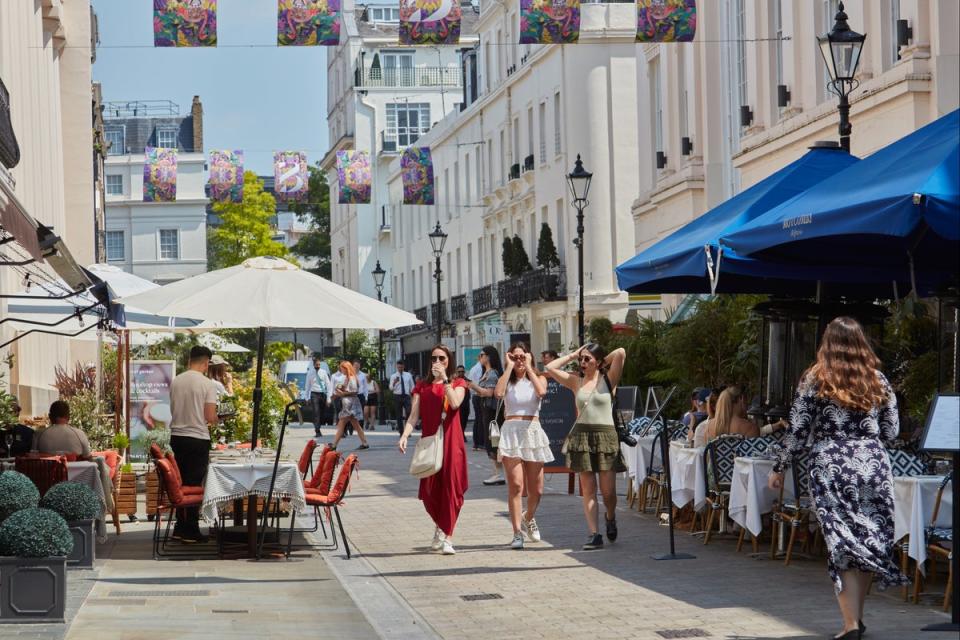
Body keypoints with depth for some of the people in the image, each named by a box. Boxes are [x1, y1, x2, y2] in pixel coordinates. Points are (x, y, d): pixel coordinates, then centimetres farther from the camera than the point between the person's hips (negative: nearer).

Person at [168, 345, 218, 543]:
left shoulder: (175, 382, 4)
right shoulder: (207, 384, -12)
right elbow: (210, 417, -15)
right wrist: (216, 420, 7)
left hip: (177, 436, 5)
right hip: (198, 438, -5)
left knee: (181, 483, 14)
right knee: (194, 486, 0)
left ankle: (180, 528, 17)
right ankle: (191, 531, 3)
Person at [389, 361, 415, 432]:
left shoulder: (408, 375, 11)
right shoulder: (393, 376, 5)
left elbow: (412, 386, 16)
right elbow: (391, 388, -4)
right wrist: (394, 383, -23)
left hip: (406, 396, 0)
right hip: (397, 397, 0)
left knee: (409, 413, -17)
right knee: (399, 415, 2)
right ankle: (401, 432, 10)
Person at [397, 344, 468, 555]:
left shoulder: (457, 384, 9)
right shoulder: (422, 387, 12)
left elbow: (455, 403, -13)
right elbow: (414, 415, 2)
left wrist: (444, 379, -9)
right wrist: (404, 435, -13)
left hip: (451, 442, -2)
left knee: (450, 488, -7)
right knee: (429, 490, 1)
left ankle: (447, 538, -6)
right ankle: (440, 527, 27)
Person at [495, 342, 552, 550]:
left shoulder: (538, 378, 11)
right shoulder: (508, 380, 11)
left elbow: (541, 392, -14)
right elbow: (498, 393, -13)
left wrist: (528, 368, -7)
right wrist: (509, 367, -6)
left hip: (533, 431, 1)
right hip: (511, 432, -1)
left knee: (536, 489, 5)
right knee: (516, 485, -13)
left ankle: (528, 518, 36)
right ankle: (517, 533, -11)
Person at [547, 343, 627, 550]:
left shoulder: (608, 380, 3)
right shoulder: (576, 382, 12)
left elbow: (621, 353, -10)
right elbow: (550, 367, 9)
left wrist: (605, 361, 7)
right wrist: (572, 355, 13)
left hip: (605, 435, -3)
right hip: (581, 436, 3)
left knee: (608, 491, -4)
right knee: (588, 489, -1)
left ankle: (611, 518, 28)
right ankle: (594, 535, 0)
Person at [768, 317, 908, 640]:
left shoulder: (815, 379, -2)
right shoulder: (878, 381, 7)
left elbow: (797, 430, -2)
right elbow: (891, 431, 12)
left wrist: (779, 468, 9)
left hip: (830, 468, -2)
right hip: (873, 465, 3)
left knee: (842, 544, -2)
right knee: (871, 541, 12)